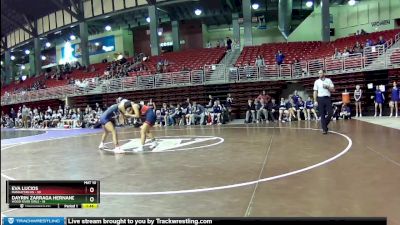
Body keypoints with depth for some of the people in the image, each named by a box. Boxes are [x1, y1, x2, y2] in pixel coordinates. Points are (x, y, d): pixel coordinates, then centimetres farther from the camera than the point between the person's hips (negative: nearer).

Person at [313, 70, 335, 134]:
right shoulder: (316, 82, 6)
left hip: (327, 98, 1)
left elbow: (333, 89, 5)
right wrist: (315, 101, -3)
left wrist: (327, 87, -13)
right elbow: (315, 92, 4)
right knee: (322, 115, -1)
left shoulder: (328, 80, 7)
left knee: (330, 113, -5)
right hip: (320, 99, -1)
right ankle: (324, 129, 4)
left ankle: (325, 125, 19)